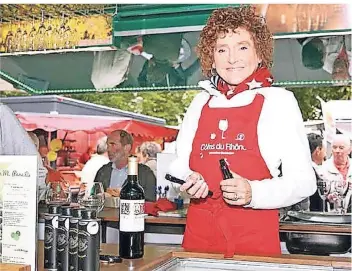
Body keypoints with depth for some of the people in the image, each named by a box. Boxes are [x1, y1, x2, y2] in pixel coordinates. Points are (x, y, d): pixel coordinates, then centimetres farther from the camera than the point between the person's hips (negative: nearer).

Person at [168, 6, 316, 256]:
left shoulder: (278, 101, -4)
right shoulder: (202, 101, 7)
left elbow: (303, 180, -6)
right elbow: (180, 163, 16)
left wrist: (254, 193, -22)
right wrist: (187, 180, -6)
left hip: (255, 240, -3)